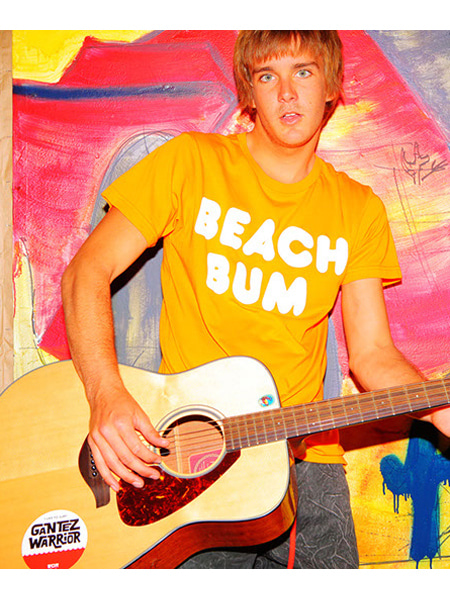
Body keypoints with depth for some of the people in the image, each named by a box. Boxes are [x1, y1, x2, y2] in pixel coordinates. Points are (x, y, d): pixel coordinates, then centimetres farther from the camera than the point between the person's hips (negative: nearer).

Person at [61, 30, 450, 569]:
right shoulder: (190, 162, 0)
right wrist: (106, 396, -19)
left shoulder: (358, 210, 8)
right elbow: (87, 272, -3)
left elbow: (371, 352, 7)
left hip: (304, 455, 3)